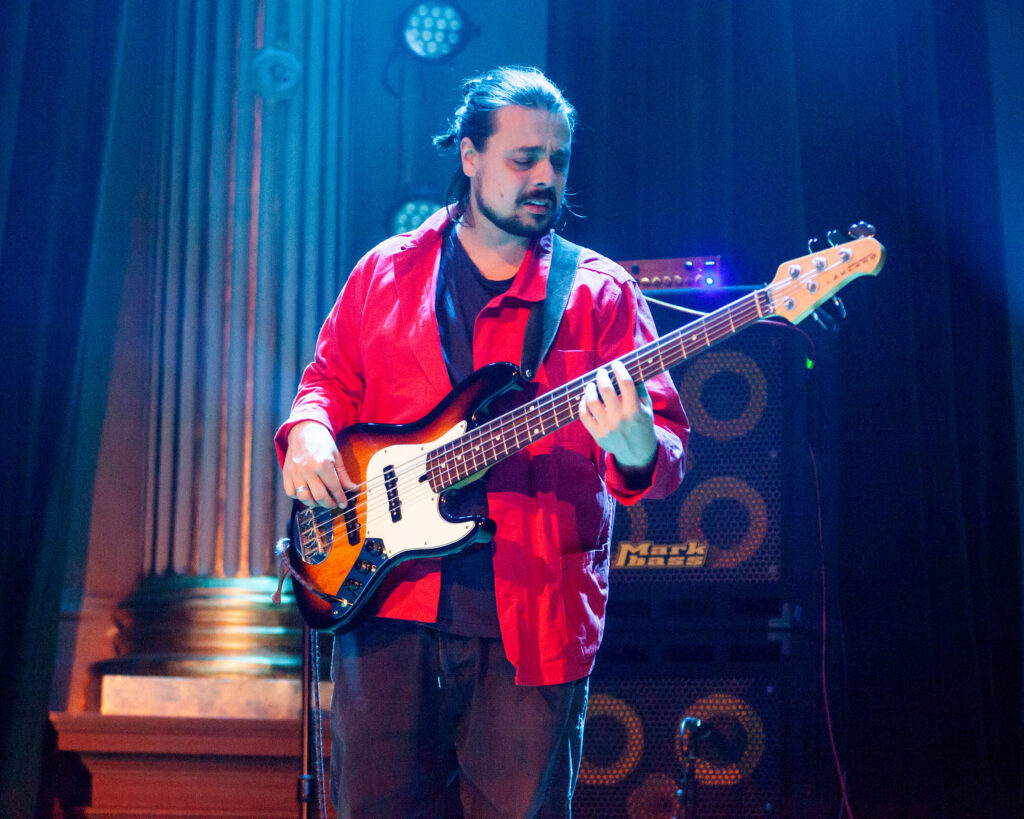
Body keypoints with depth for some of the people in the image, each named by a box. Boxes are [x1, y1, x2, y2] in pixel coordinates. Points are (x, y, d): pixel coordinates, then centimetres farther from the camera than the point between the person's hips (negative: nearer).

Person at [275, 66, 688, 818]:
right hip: (387, 596, 2)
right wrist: (309, 431, -3)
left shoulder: (601, 292, 3)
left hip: (534, 620, -2)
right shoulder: (386, 272, 11)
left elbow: (668, 455, -3)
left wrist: (636, 446, -27)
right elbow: (331, 378, 20)